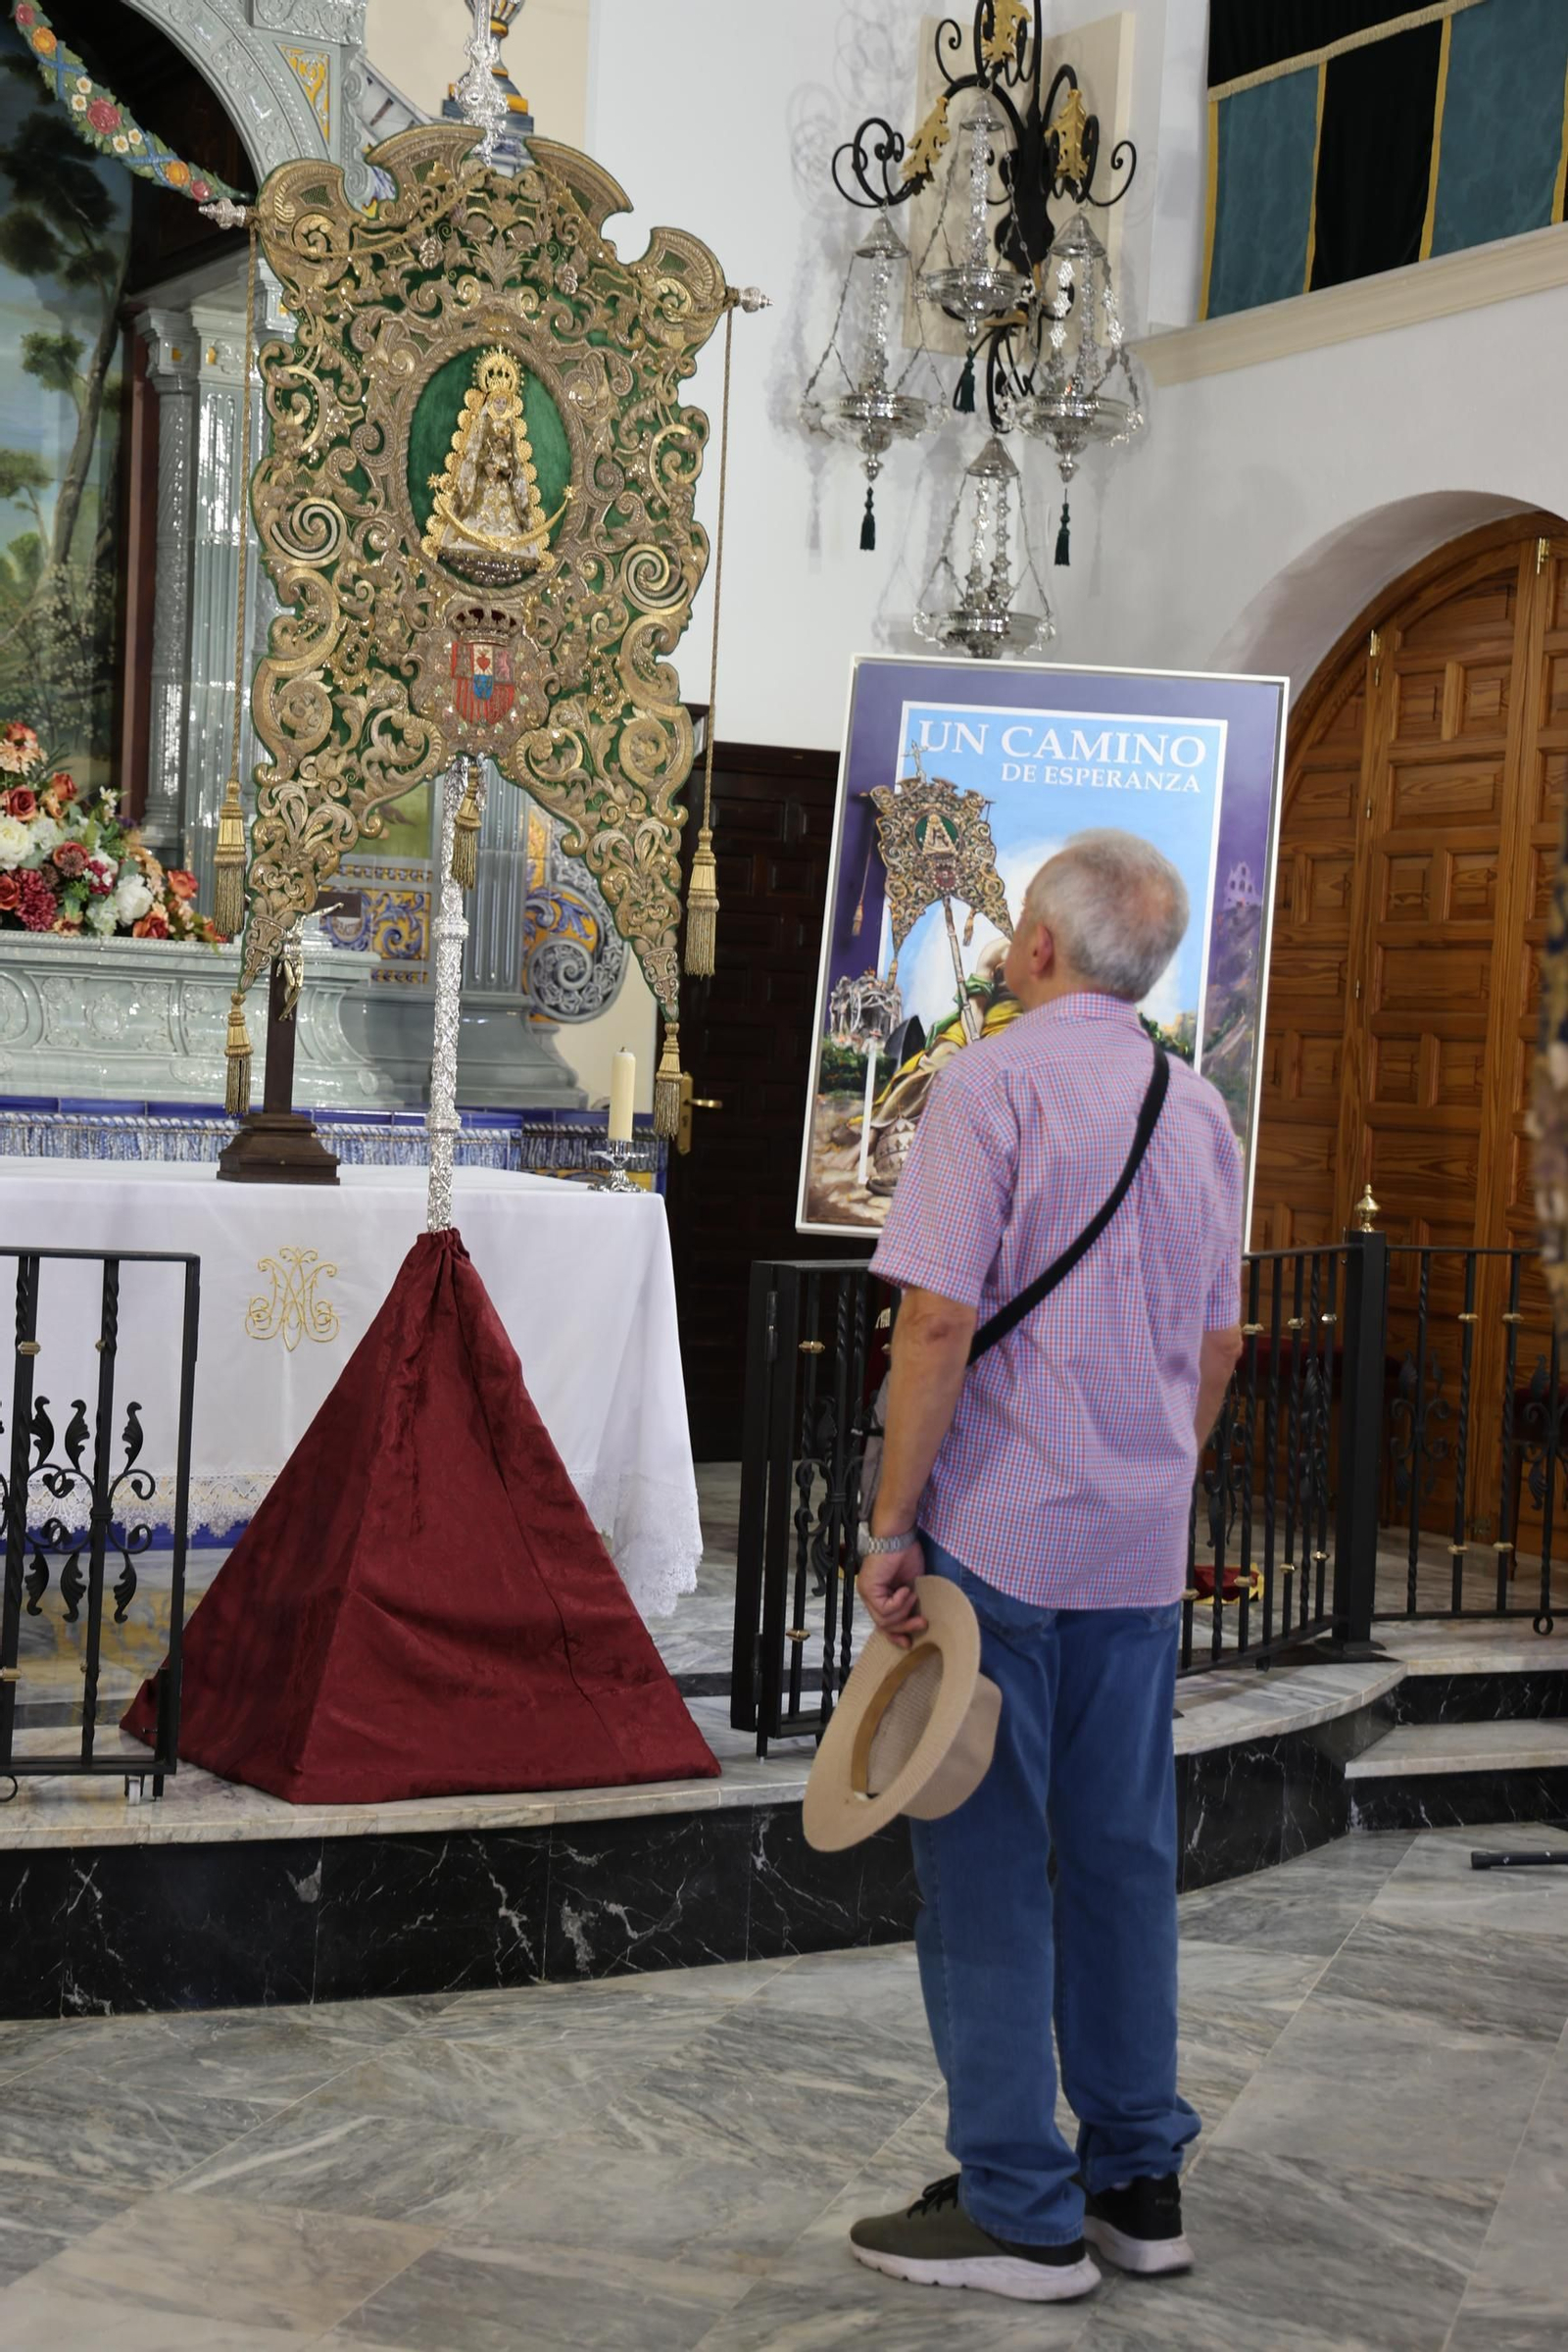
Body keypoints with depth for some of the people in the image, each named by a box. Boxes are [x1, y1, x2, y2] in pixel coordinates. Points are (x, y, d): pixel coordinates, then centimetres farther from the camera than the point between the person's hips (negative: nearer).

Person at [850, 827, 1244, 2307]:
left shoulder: (993, 1086, -11)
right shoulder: (1200, 1112, 10)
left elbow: (939, 1322, -17)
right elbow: (1218, 1347, 15)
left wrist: (889, 1529, -13)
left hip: (1000, 1534, -7)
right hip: (1141, 1548, 7)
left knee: (987, 1863, 1)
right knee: (1122, 1853, 13)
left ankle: (1019, 2212, 8)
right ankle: (1139, 2183, 22)